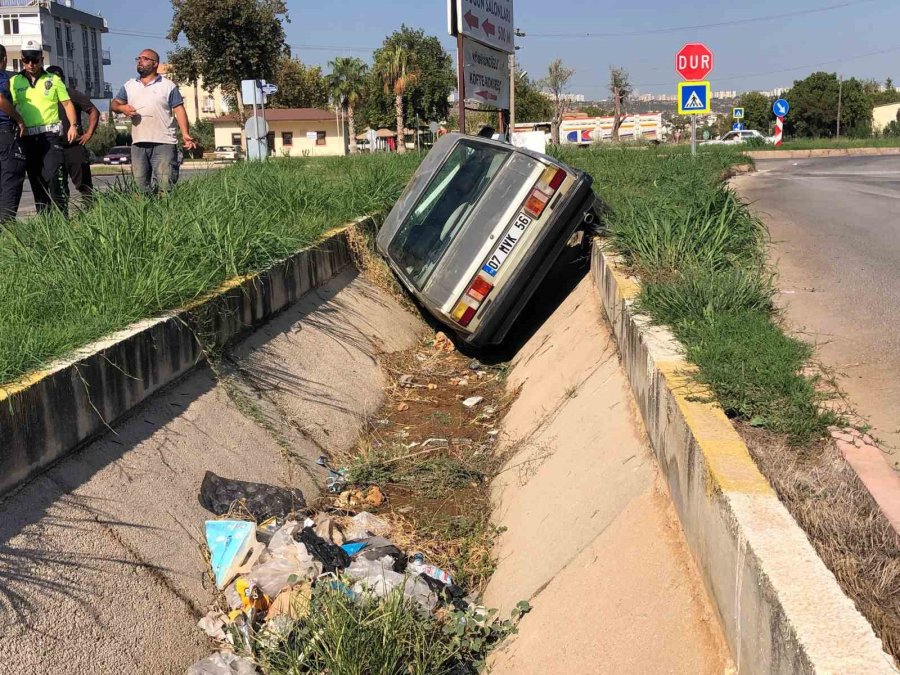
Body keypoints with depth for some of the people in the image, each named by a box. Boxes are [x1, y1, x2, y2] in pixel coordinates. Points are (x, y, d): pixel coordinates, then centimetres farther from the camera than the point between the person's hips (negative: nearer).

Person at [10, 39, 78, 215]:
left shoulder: (53, 80, 6)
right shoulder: (14, 81, 10)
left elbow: (67, 103, 8)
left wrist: (73, 125, -5)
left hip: (50, 135, -3)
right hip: (27, 137, 3)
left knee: (54, 176, -15)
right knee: (35, 179, 7)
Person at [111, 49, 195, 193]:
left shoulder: (168, 86, 5)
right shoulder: (129, 85, 18)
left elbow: (179, 110, 0)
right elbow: (115, 104, 18)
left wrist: (185, 134, -13)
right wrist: (122, 107, -7)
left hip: (163, 143, -4)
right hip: (138, 143, 4)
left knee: (165, 184, -10)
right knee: (140, 184, 5)